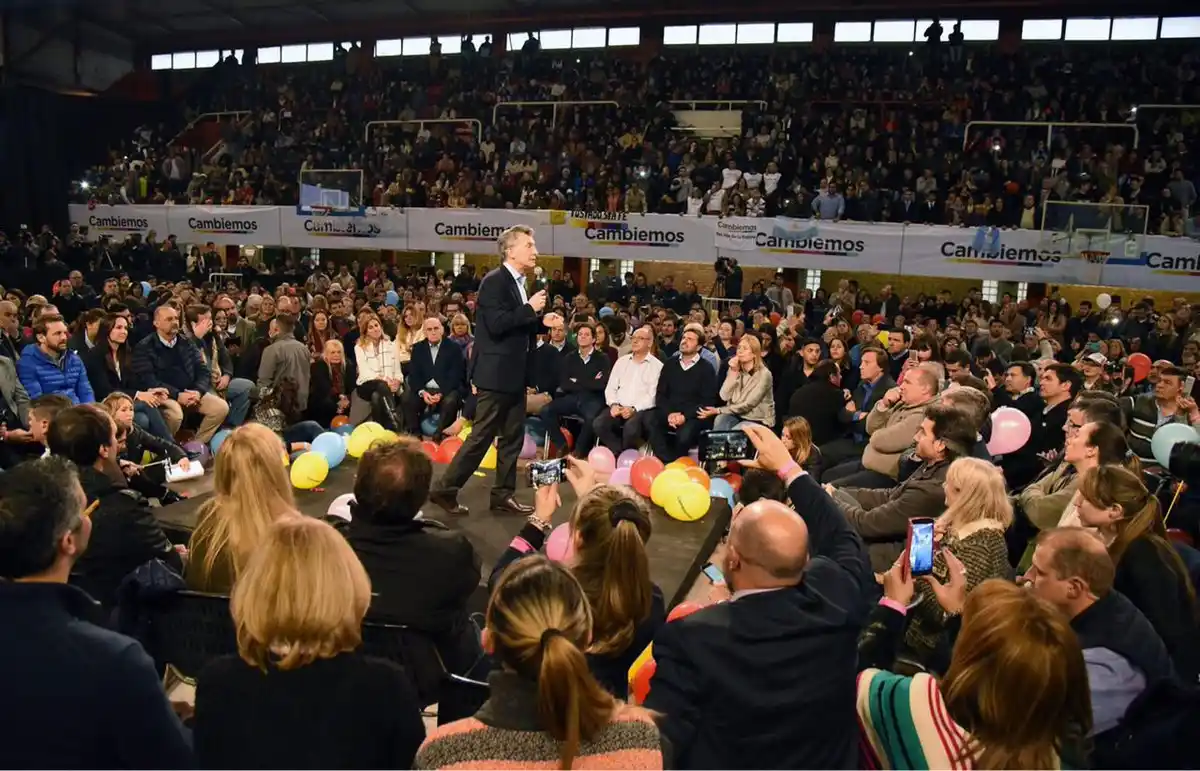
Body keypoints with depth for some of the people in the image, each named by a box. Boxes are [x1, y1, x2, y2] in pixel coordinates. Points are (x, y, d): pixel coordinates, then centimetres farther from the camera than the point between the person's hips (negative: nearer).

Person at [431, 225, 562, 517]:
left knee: (513, 436, 12)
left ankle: (503, 493, 21)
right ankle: (445, 490, 6)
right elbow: (497, 325, -24)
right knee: (481, 436, -4)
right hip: (496, 374, -9)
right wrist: (530, 308, -19)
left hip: (514, 374, 9)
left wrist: (542, 321, 5)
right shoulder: (494, 281, -14)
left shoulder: (519, 283, 14)